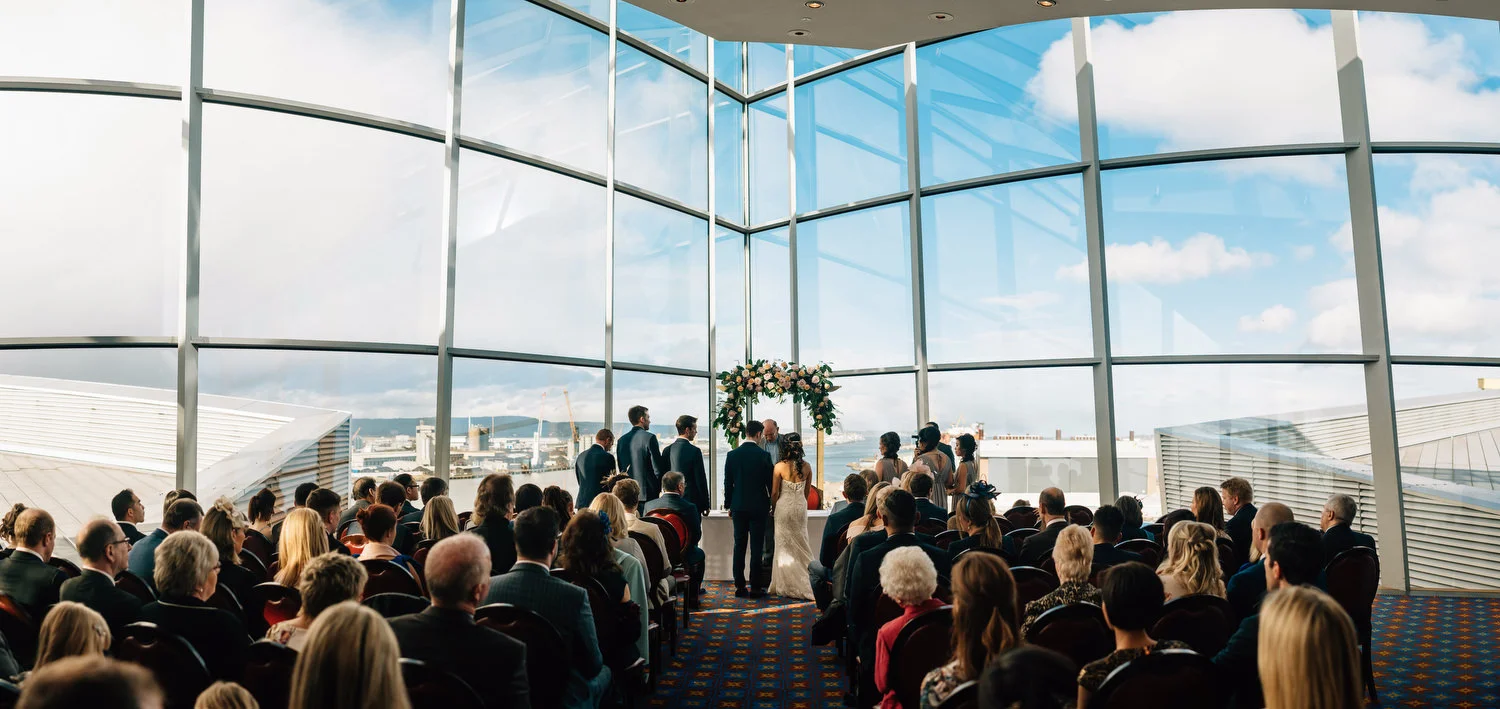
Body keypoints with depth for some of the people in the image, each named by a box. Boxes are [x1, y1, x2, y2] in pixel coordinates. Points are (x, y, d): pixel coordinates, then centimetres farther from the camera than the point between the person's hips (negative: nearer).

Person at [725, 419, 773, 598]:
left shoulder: (732, 455, 0)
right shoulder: (763, 455, -9)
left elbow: (728, 483, 4)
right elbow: (770, 482, -4)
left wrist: (729, 505, 13)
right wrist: (772, 503, 11)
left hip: (738, 507, 3)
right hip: (758, 507, -3)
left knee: (739, 546, 7)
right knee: (756, 547, 2)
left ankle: (740, 586, 9)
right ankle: (755, 586, 4)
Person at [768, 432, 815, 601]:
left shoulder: (779, 467, -13)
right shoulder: (806, 467, -4)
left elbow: (775, 493, -7)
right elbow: (807, 491, 6)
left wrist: (773, 508, 8)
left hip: (784, 507, -3)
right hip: (800, 507, 3)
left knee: (785, 546, 7)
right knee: (801, 545, 13)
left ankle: (786, 587, 12)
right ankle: (804, 585, 14)